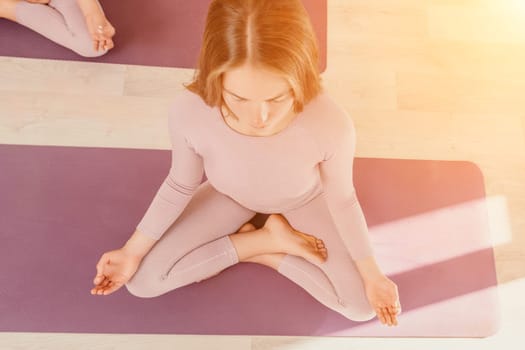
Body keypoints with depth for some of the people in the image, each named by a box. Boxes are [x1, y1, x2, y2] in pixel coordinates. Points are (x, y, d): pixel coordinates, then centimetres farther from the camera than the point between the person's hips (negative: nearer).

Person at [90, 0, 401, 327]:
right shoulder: (189, 112, -37)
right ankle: (268, 239, 1)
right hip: (231, 196, 1)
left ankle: (260, 248, 8)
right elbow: (179, 187, -14)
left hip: (304, 201, 0)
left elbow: (342, 200, -18)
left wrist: (372, 275, -9)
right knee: (142, 280, -6)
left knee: (363, 306, -6)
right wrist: (133, 252, -7)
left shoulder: (331, 125, -40)